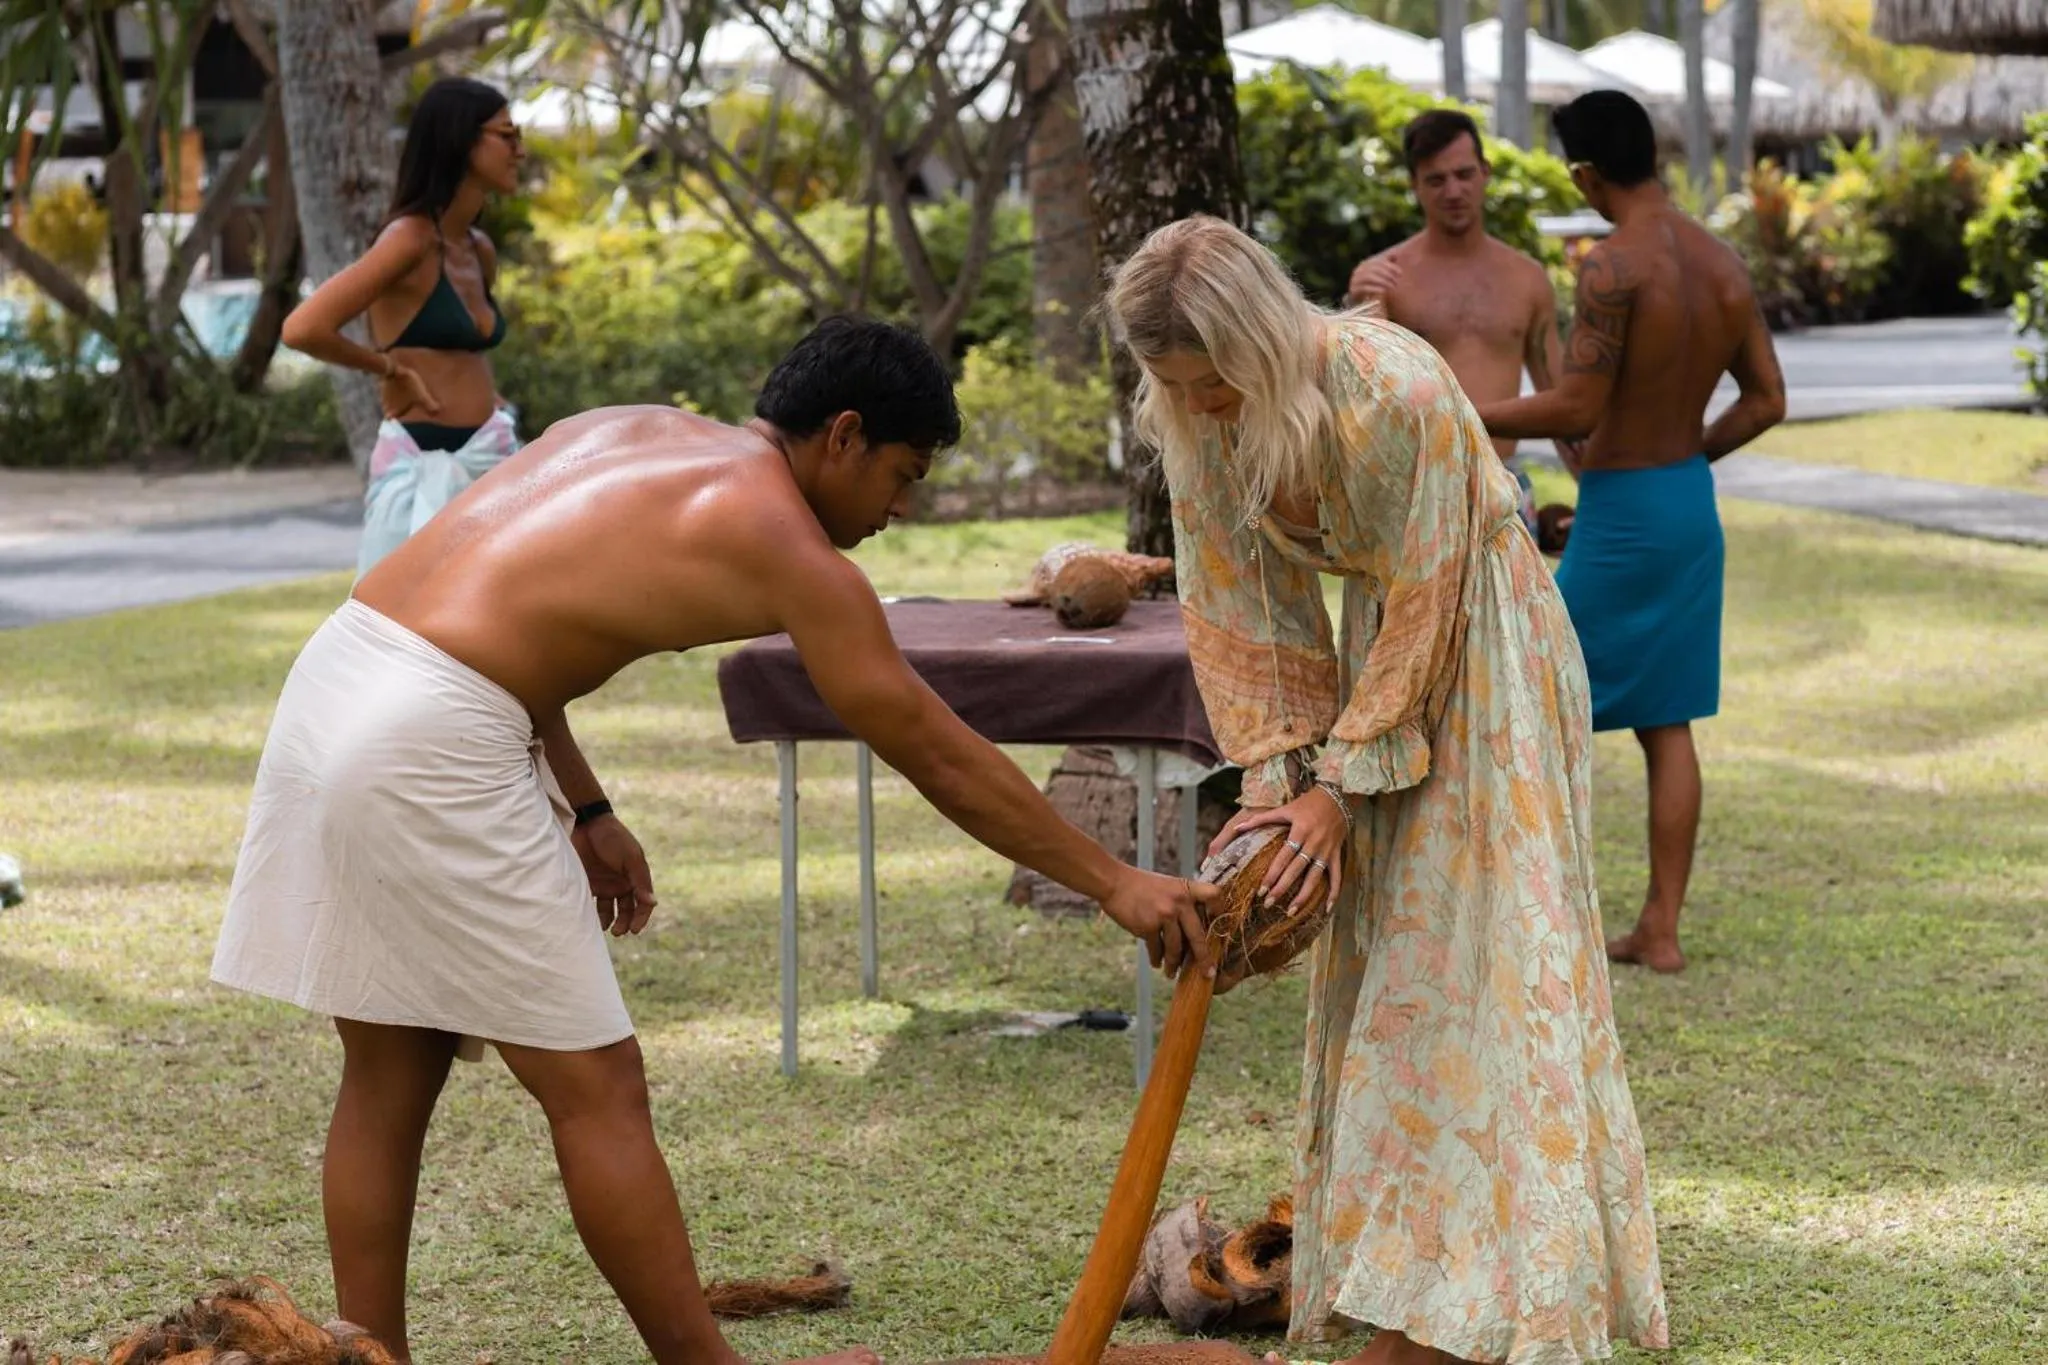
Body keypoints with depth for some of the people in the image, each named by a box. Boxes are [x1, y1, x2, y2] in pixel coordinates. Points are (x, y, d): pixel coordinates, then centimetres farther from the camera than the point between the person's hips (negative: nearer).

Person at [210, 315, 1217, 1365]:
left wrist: (584, 808, 25)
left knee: (391, 1076, 16)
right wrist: (1113, 883, 9)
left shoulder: (623, 432, 20)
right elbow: (943, 761, 1)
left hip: (333, 681, 8)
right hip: (429, 749, -8)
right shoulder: (786, 548, -2)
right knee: (596, 1087, 2)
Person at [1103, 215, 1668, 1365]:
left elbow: (1423, 603, -24)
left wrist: (1341, 783, -20)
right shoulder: (1193, 421, -11)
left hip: (1480, 655, -7)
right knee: (1370, 960, 7)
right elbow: (1237, 605, -3)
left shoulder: (1396, 392, -31)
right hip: (1381, 639, 7)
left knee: (1468, 958, -8)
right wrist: (1275, 775, -10)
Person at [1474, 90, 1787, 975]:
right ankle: (1660, 929, 14)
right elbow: (1767, 400, 10)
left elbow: (1576, 409, -21)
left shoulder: (1615, 265, -19)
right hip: (1693, 504, 8)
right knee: (1666, 724, 11)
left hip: (1621, 513, -7)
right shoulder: (1724, 266, 4)